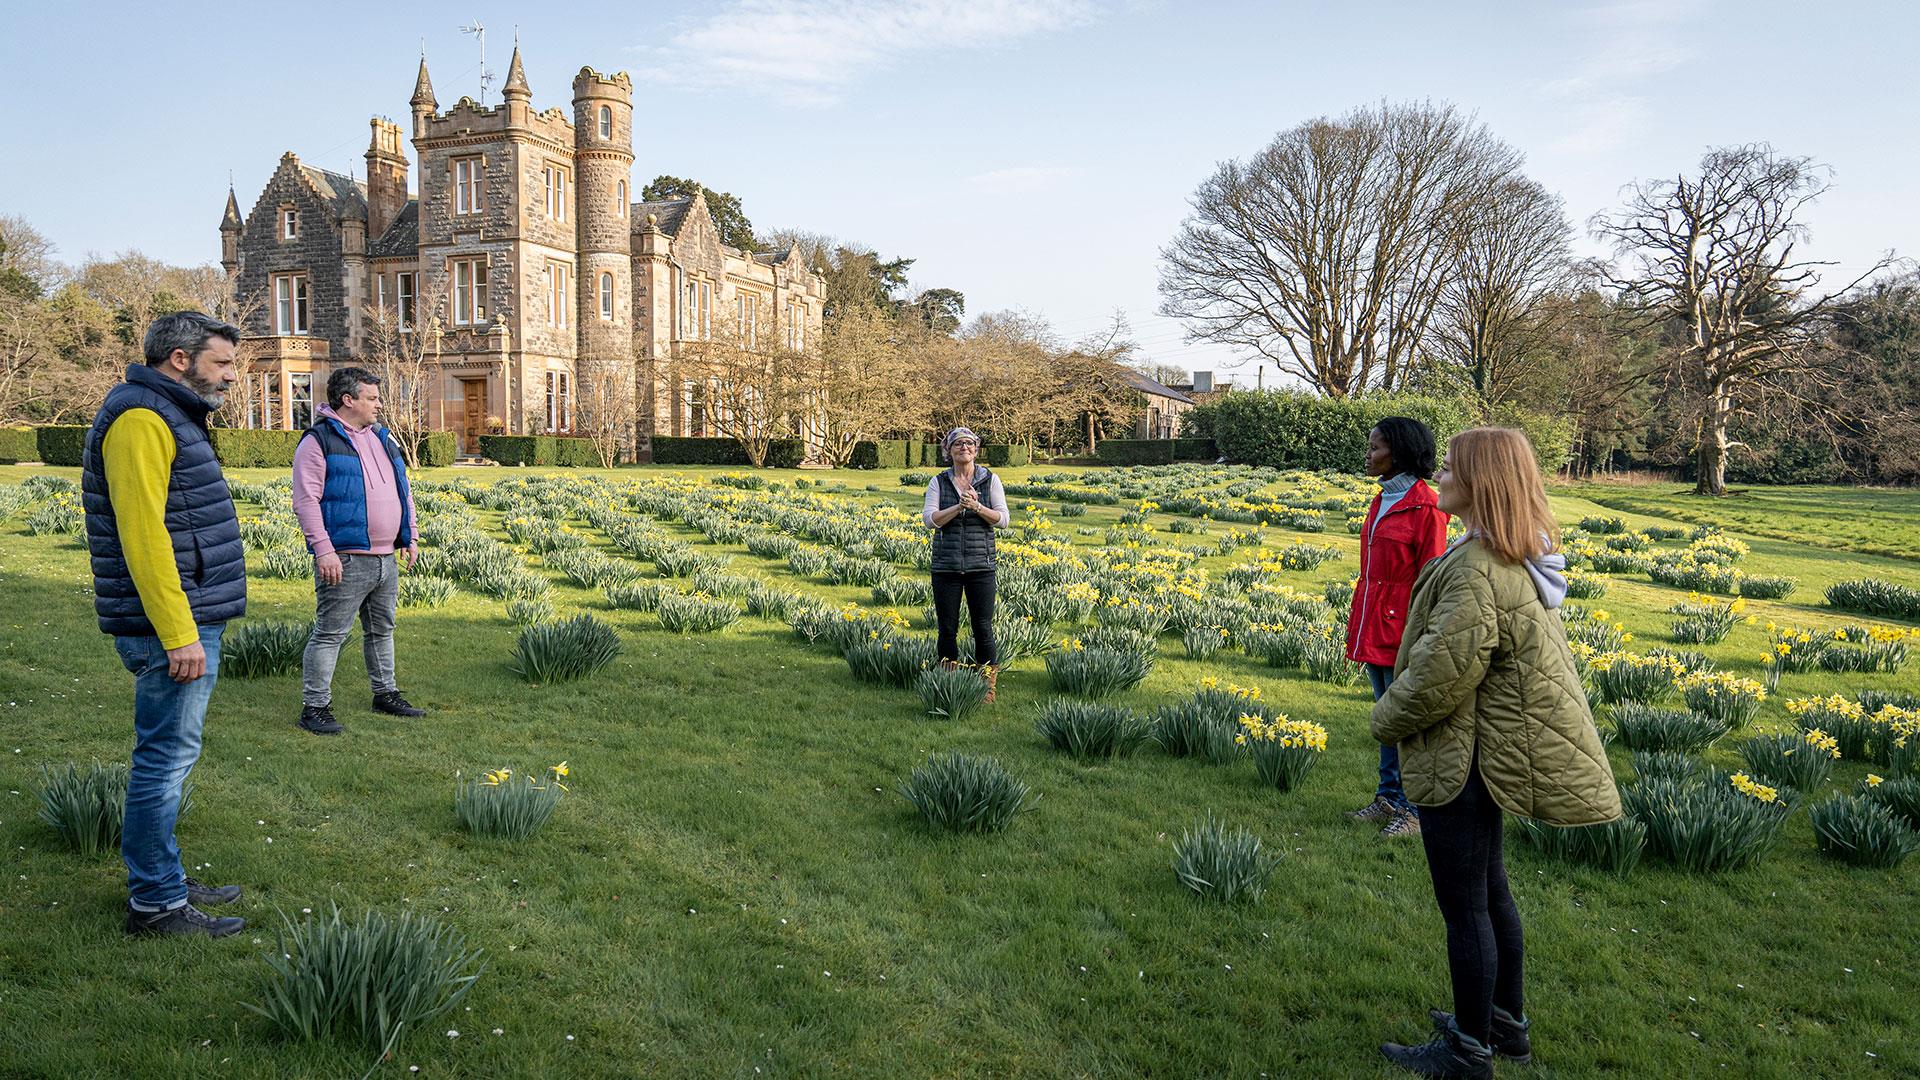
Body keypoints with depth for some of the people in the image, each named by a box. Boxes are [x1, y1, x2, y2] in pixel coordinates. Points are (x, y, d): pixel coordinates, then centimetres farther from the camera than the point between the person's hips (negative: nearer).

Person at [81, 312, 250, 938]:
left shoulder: (169, 416, 18)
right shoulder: (141, 418, -15)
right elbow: (142, 533, -22)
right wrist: (179, 635, -24)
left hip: (188, 620, 11)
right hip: (173, 626, -11)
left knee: (167, 756, 17)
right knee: (166, 758, -3)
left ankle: (161, 879, 28)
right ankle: (156, 905, 6)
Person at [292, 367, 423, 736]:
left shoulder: (383, 438, 16)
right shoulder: (318, 441, -8)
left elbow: (403, 491, 24)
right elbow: (306, 499, -15)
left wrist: (410, 537, 17)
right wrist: (323, 549, -21)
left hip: (386, 559, 8)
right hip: (345, 560, -8)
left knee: (382, 630, 18)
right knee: (330, 634, -3)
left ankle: (385, 693, 30)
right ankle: (314, 707, 4)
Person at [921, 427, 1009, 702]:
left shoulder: (990, 480, 3)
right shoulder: (938, 482, 5)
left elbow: (1003, 519, -3)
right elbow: (930, 519, -7)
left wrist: (976, 506, -18)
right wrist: (960, 506, -19)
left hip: (980, 565, -1)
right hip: (946, 566, 1)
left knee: (983, 627, 0)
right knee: (947, 628, 6)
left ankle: (989, 685, 11)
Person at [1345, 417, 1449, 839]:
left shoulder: (1424, 507, -14)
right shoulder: (1382, 500, 12)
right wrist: (1358, 630, 18)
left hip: (1401, 629, -8)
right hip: (1373, 628, 8)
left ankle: (1416, 811, 13)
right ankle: (1389, 798, 27)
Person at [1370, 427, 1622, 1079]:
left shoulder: (1479, 568, -26)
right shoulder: (1521, 559, 7)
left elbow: (1442, 671, -26)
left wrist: (1387, 718, -8)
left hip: (1455, 762, -10)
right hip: (1490, 753, 10)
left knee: (1463, 907, 4)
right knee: (1488, 891, 22)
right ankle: (1505, 1024, 38)